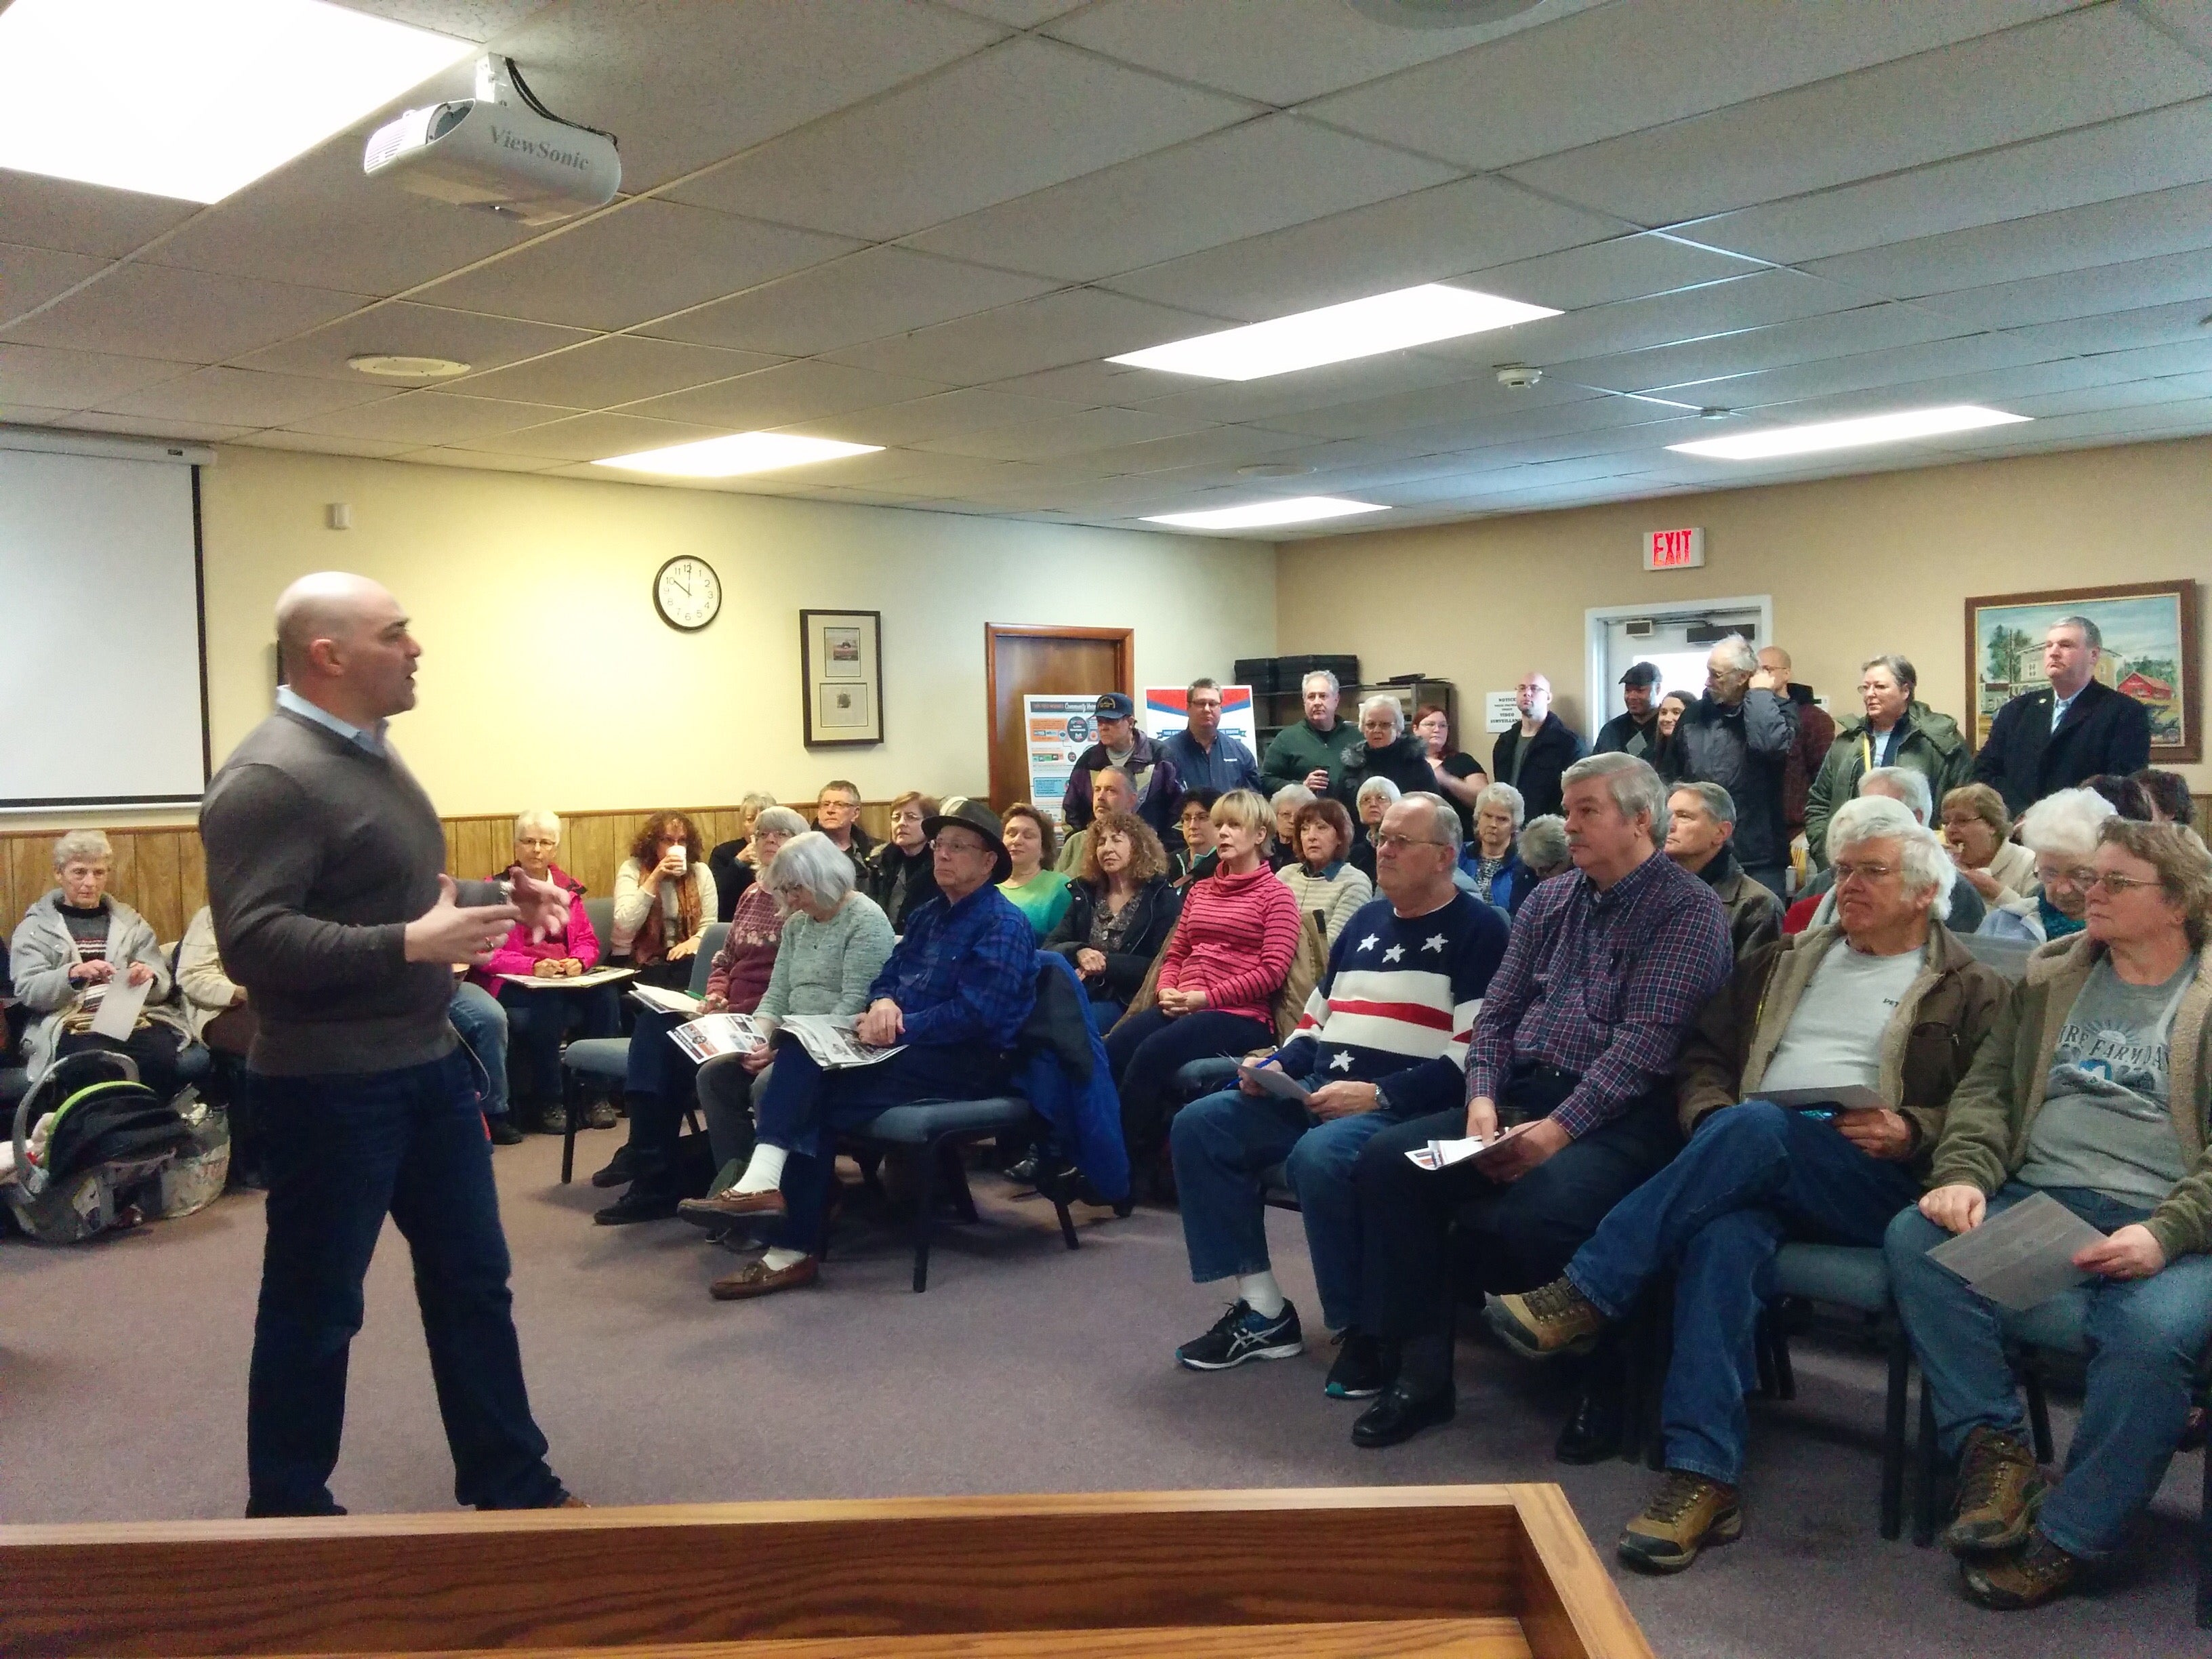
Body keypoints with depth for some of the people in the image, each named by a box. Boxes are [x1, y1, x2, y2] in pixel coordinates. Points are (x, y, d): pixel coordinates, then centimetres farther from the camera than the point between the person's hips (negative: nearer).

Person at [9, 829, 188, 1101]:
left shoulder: (131, 922, 22)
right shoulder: (35, 927, 15)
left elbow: (162, 987, 14)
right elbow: (27, 991, 1)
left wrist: (149, 979, -10)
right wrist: (74, 973, -18)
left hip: (135, 1018, 2)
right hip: (71, 1025, -2)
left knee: (164, 1059, -32)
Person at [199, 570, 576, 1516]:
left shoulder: (368, 750, 12)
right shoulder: (269, 777, -20)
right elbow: (250, 940, -28)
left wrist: (500, 899, 10)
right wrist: (411, 944, -31)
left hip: (426, 1065, 10)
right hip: (329, 1085, -9)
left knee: (472, 1278, 16)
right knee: (315, 1306, 7)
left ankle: (511, 1483, 29)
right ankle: (288, 1510, 26)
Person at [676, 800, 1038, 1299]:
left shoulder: (1004, 925, -8)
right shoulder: (928, 914, 20)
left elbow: (975, 1014, -19)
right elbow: (888, 975, 15)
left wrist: (899, 1027, -20)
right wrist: (883, 1003, -9)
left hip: (962, 1059, -8)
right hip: (908, 1047, 8)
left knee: (814, 1092, -23)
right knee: (801, 1055, -19)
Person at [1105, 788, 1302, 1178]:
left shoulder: (1276, 894, 4)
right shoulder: (1199, 890, 25)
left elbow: (1273, 970, -7)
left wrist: (1208, 998, -14)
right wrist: (1167, 991, -1)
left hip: (1241, 1015, -6)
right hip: (1182, 1009, 6)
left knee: (1151, 1055, -32)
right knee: (1112, 1050, -26)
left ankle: (1130, 1167, -20)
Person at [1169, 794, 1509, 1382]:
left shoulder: (1478, 929, -2)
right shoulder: (1366, 920, 22)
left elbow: (1474, 1053, -14)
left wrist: (1379, 1094, -21)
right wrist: (1276, 1066, 5)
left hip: (1406, 1105, -8)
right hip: (1316, 1089, 8)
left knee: (1318, 1156, -37)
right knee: (1198, 1127, -8)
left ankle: (1363, 1326, -14)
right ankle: (1263, 1312, -4)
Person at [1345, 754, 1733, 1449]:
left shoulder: (1687, 910, -4)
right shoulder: (1548, 901, 17)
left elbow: (1642, 1047, -14)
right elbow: (1497, 1015, 14)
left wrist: (1556, 1130, -23)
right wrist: (1482, 1099, -6)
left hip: (1618, 1116, -6)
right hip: (1519, 1095, 7)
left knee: (1535, 1211, -35)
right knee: (1386, 1162, -14)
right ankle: (1419, 1370, -6)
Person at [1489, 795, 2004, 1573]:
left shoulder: (1972, 992, 16)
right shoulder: (1783, 962, 27)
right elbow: (1702, 1061, 23)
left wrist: (1910, 1131, -14)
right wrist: (1714, 1121, 1)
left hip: (1875, 1187, -3)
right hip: (1751, 1170, 3)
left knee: (1755, 1126, -36)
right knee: (1723, 1237, -35)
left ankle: (1583, 1297, -31)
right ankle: (1704, 1477, -38)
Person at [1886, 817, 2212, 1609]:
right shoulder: (2050, 976, 20)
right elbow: (1988, 1088, 13)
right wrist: (1963, 1176, -6)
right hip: (2036, 1200, 4)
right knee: (1914, 1238, -24)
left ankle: (2065, 1538, -16)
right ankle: (1994, 1446, -11)